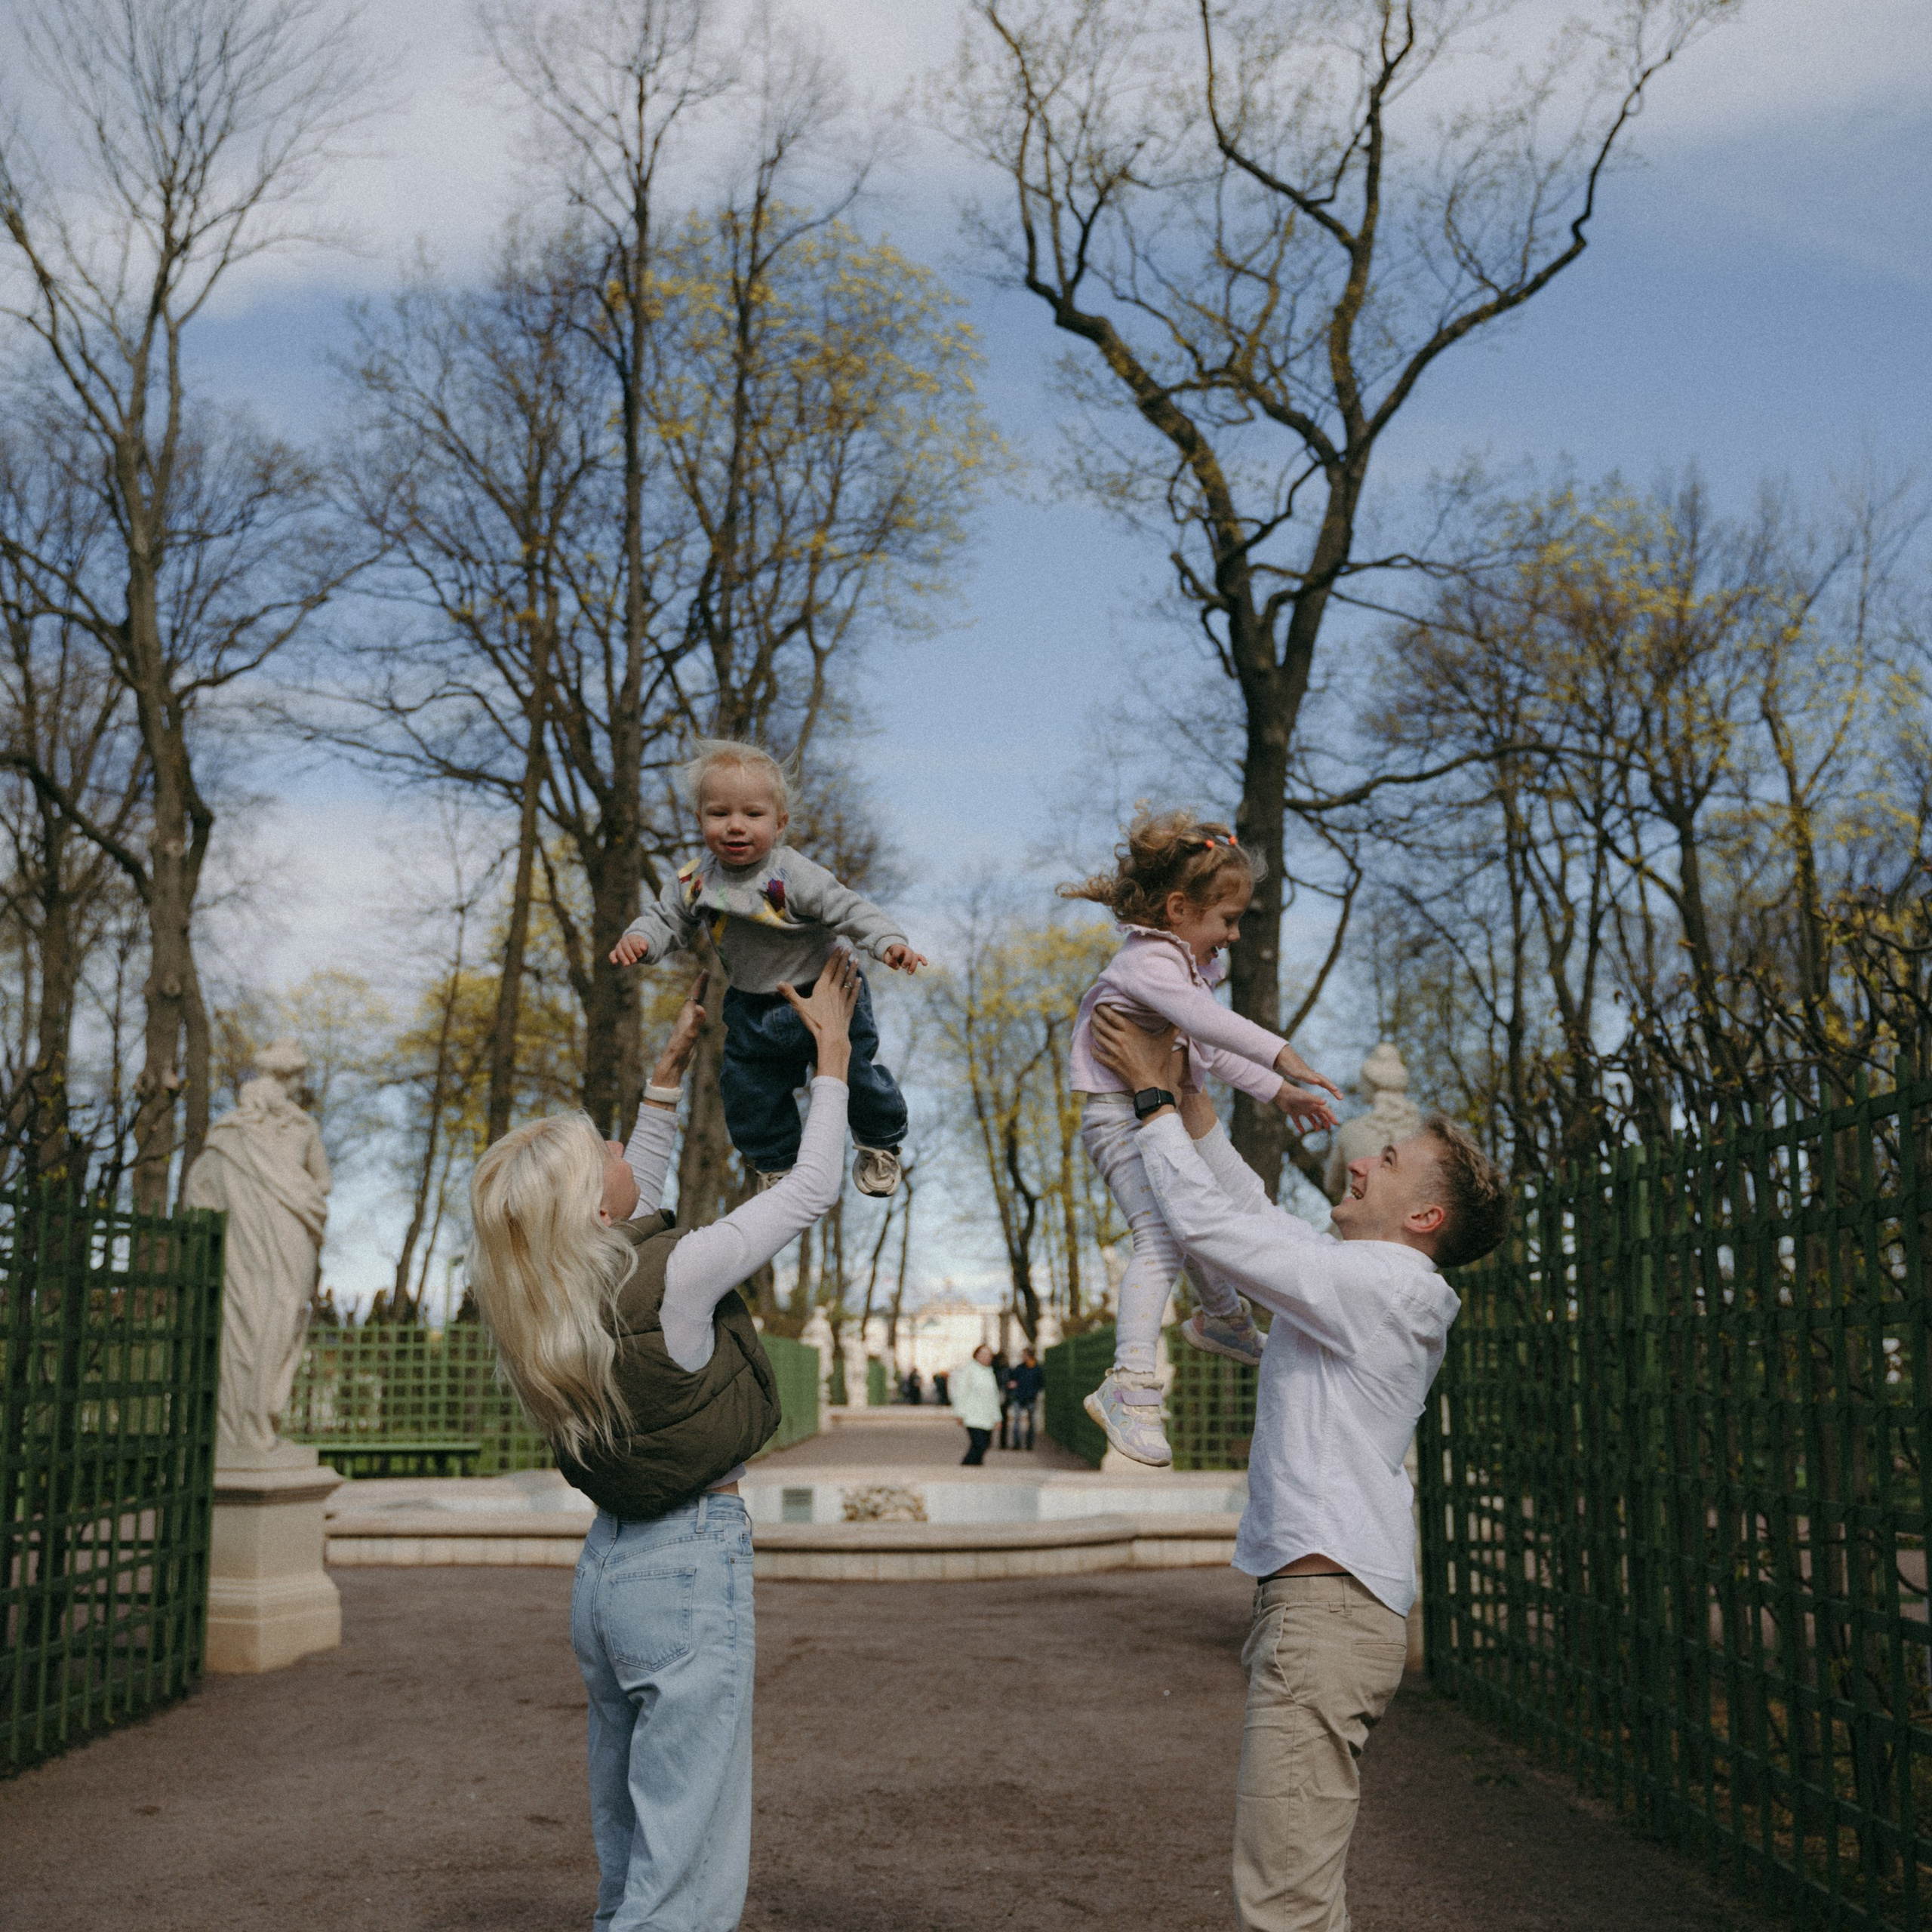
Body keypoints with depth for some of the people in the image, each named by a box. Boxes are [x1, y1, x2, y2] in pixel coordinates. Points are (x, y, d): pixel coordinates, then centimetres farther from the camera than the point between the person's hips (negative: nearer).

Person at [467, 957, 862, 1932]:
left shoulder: (553, 1296, 0)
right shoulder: (673, 1275, -20)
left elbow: (634, 1203, 20)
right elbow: (811, 1188, -10)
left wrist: (668, 1073, 25)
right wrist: (833, 1054, 2)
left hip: (606, 1565, 8)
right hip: (691, 1567, -8)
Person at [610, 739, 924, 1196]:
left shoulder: (791, 875, -26)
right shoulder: (695, 880, -11)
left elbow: (848, 909, -25)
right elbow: (667, 918, 2)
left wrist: (889, 942, -40)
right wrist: (640, 938, -20)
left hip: (824, 996, -4)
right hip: (753, 1009, 4)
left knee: (855, 1076, 6)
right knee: (751, 1092, 12)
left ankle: (879, 1143, 38)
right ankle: (776, 1163, 39)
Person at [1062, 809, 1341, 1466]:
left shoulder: (1188, 964, 15)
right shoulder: (1147, 961, -20)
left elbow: (1214, 1051, 21)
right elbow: (1203, 1018, -39)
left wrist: (1279, 1093, 16)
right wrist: (1279, 1054, -43)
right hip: (1122, 1120, -11)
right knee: (1161, 1237, -23)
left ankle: (1222, 1319, 53)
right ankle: (1129, 1385, -26)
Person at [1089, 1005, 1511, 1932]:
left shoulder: (1379, 1283, -11)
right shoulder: (1375, 1288, 18)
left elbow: (1208, 1225, -12)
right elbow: (1250, 1209, 25)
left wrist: (1156, 1097, -1)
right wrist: (1184, 1092, 22)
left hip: (1329, 1603, -11)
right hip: (1319, 1596, 11)